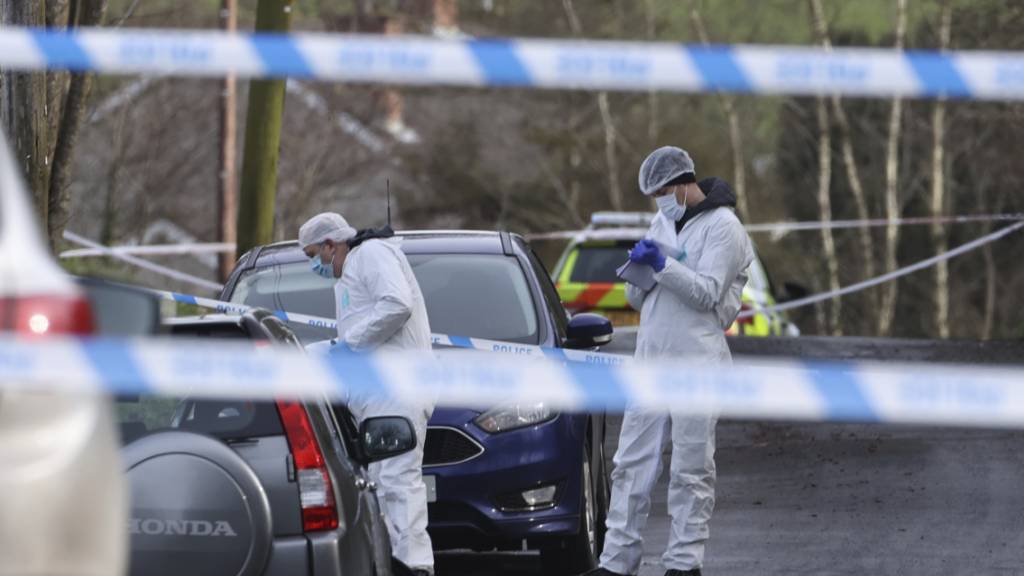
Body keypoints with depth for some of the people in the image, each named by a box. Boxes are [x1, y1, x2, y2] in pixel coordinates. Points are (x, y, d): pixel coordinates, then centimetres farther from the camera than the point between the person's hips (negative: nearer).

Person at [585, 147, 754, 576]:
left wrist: (663, 265, -22)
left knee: (691, 470, -4)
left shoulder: (722, 227, -5)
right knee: (632, 464, 5)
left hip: (697, 363, -7)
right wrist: (640, 270, -4)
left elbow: (708, 294, -15)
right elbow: (636, 299, 17)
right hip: (650, 360, 7)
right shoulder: (663, 224, 18)